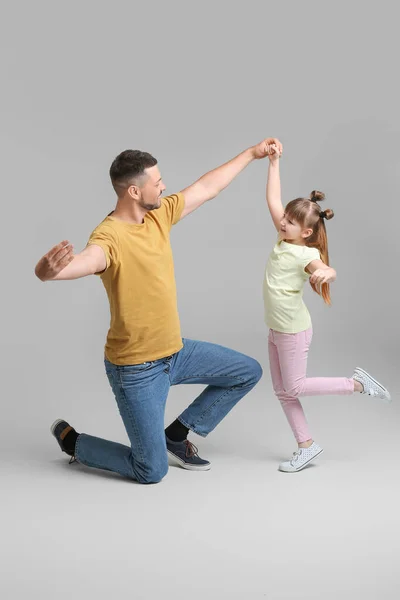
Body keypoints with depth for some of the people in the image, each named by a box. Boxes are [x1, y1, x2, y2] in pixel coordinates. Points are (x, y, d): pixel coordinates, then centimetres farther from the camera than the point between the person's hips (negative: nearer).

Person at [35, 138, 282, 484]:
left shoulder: (159, 215, -1)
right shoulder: (110, 236, -26)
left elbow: (207, 188, 10)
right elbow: (83, 261, -49)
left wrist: (251, 154, 16)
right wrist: (48, 271, -72)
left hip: (175, 351, 8)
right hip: (136, 369, -8)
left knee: (248, 372, 16)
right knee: (152, 472, 0)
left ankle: (176, 435, 22)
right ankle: (70, 439, 23)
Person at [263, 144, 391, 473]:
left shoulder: (306, 254, -22)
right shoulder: (284, 238, -2)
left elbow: (328, 271, -41)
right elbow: (273, 198, 1)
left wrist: (325, 273, -64)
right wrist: (274, 162, -1)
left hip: (293, 330, -8)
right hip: (276, 328, 8)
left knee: (295, 388, 3)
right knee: (282, 391, 10)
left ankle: (357, 384, 15)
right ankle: (307, 446, 20)